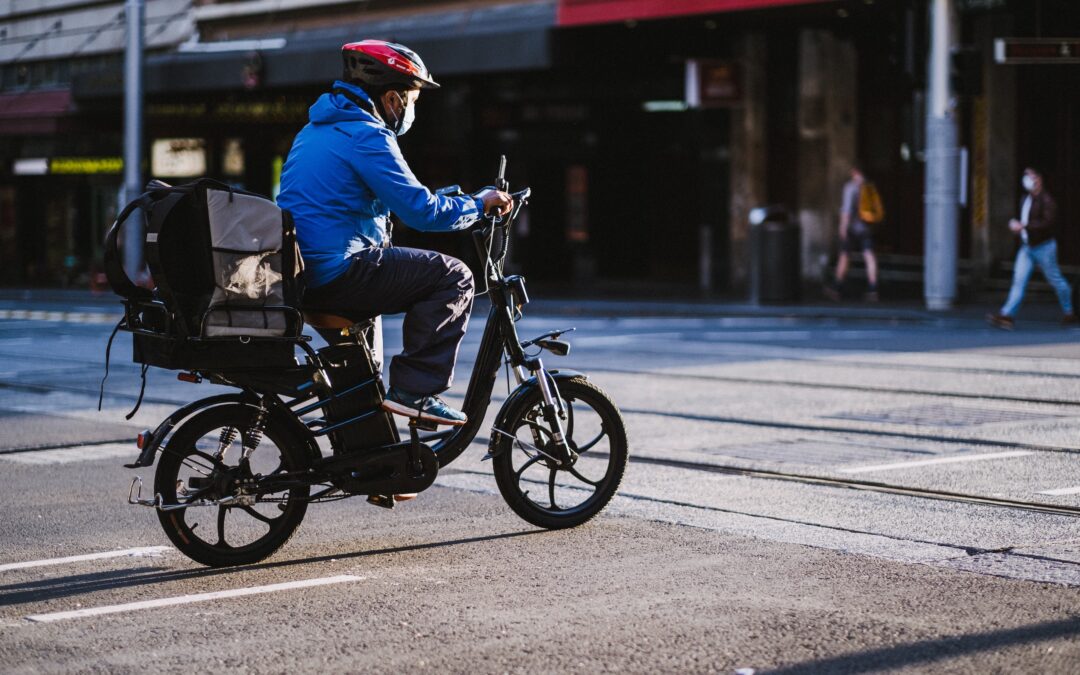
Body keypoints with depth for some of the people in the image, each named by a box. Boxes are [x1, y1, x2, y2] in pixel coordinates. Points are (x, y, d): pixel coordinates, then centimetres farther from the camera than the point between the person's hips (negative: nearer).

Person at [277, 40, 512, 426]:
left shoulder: (316, 129, 19)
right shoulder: (366, 136, -12)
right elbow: (420, 211, -16)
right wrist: (479, 205, -1)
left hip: (299, 274, 10)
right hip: (338, 273, -10)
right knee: (453, 276, -6)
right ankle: (415, 390, -9)